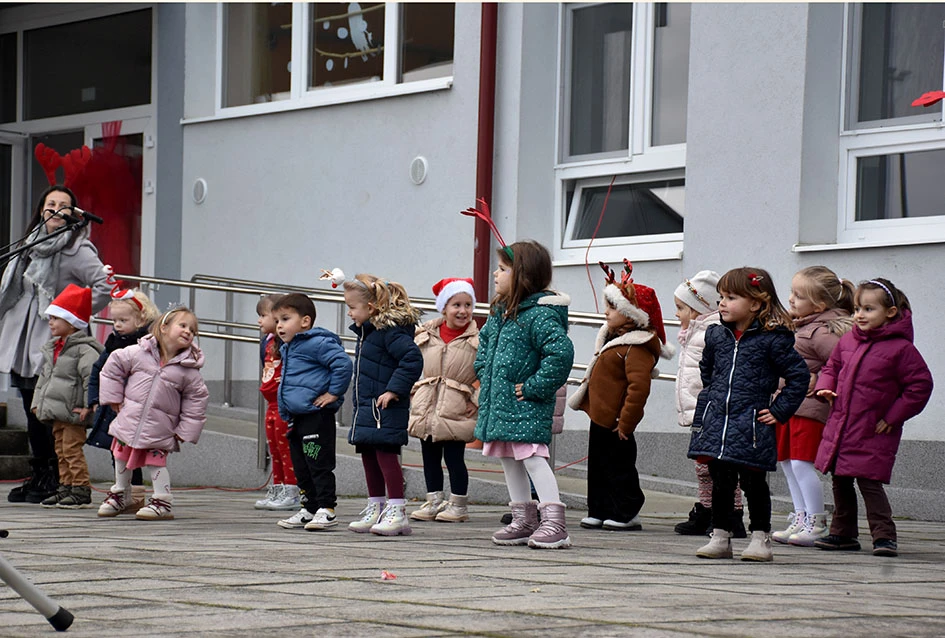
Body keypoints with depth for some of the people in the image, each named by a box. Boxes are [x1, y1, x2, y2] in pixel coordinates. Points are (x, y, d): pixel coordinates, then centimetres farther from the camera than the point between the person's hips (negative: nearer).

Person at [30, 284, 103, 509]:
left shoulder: (84, 350, -14)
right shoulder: (51, 349, 17)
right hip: (56, 413, 9)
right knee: (61, 450, 13)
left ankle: (82, 491, -5)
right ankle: (66, 488, 19)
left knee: (72, 450, -9)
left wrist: (89, 406, -23)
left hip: (74, 413, -9)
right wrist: (38, 402, 17)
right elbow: (44, 378, 24)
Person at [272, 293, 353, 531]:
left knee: (319, 465, -8)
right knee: (301, 468, 14)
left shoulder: (317, 343, -14)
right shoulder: (287, 349, 19)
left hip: (316, 416, -10)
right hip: (296, 417, 10)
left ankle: (326, 509, -5)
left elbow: (343, 363, -23)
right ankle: (309, 509, 21)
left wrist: (334, 393, -19)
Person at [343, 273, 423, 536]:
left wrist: (394, 389, -24)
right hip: (366, 407, 10)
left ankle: (397, 512, -6)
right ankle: (375, 509, 22)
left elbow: (413, 359, -25)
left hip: (385, 410, -10)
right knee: (368, 455, 13)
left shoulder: (391, 331, -16)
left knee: (386, 455, -9)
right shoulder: (366, 331, 14)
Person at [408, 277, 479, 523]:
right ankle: (434, 502, 20)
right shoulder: (425, 335, 6)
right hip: (425, 408, 4)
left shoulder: (479, 339, -4)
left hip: (455, 409, -4)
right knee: (430, 457, 10)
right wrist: (414, 392, 7)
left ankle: (458, 505, 10)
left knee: (454, 457, -2)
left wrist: (476, 400, -9)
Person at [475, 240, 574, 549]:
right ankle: (523, 521, 24)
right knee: (509, 459, 14)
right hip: (498, 402, 10)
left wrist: (535, 387, -24)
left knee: (532, 456, -15)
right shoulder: (500, 310, 11)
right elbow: (486, 339, 30)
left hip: (525, 406, -10)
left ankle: (554, 523, -16)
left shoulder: (539, 315, -18)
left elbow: (561, 352, -29)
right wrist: (484, 372, 16)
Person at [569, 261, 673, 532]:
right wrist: (586, 398, 25)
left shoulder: (637, 349, -22)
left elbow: (639, 387, -27)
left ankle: (627, 514, 8)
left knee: (619, 468, 0)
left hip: (614, 422, -10)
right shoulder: (613, 337, 12)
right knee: (598, 466, 15)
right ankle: (600, 511, 22)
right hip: (600, 417, 10)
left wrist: (626, 421, -26)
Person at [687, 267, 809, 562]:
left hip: (751, 426, -5)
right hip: (716, 423, 5)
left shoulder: (772, 340, -8)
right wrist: (702, 415, 19)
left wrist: (779, 411, -6)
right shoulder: (715, 336, 9)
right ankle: (720, 537, 15)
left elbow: (799, 376, -4)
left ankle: (760, 538, 10)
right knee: (720, 482, 8)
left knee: (753, 483, 1)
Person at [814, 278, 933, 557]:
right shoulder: (848, 341, 7)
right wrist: (825, 387, 2)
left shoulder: (900, 348, -11)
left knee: (869, 482, -11)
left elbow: (920, 385, -9)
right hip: (839, 427, 7)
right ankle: (843, 533, 24)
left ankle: (884, 535, -4)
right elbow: (832, 366, 24)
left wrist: (893, 417, -10)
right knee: (840, 482, 12)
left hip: (873, 433, -7)